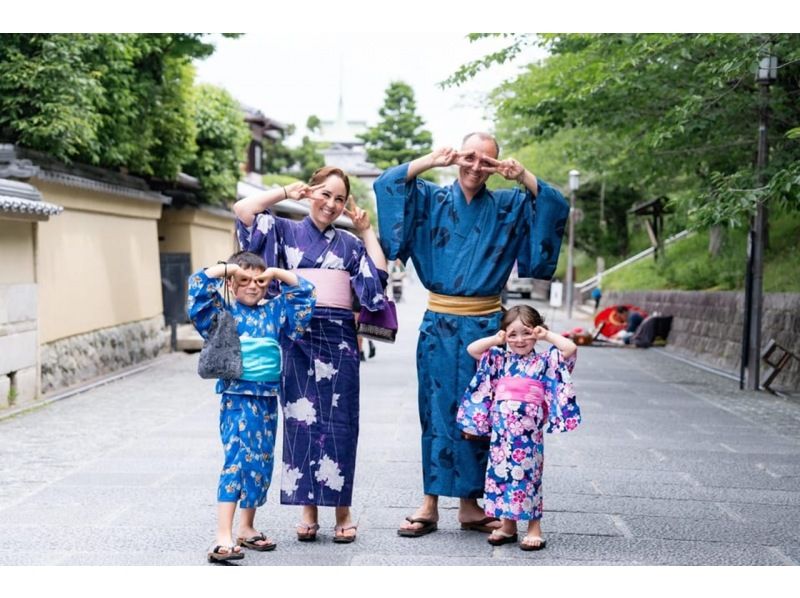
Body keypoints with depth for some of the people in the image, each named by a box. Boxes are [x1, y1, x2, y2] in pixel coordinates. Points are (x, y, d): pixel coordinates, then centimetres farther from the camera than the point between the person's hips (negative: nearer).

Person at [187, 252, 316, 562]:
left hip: (268, 398, 5)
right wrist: (224, 268, -6)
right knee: (237, 460, -14)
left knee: (261, 463, 12)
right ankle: (223, 538, -17)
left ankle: (247, 528, 26)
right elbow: (198, 288, -11)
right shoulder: (223, 311, 0)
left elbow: (305, 294, 15)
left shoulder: (274, 311, 11)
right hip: (237, 397, -5)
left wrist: (277, 273, 6)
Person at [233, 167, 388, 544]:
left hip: (339, 341, 2)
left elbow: (378, 278, 2)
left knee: (339, 424, 1)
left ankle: (342, 512, 8)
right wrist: (286, 192, 0)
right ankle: (308, 511, 7)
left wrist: (367, 231, 5)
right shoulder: (285, 231, 9)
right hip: (298, 339, -1)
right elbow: (243, 210, -5)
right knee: (302, 421, -1)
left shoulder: (350, 244, 16)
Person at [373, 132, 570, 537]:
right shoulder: (432, 200, 5)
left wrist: (523, 177, -12)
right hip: (440, 324, -1)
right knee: (438, 411, 1)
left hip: (486, 325, 1)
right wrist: (428, 162, -15)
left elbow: (556, 207, 2)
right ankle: (430, 504, 5)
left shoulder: (507, 208, 8)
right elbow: (386, 186, -4)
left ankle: (470, 503, 13)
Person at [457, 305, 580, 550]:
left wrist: (547, 335, -1)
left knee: (527, 474, -2)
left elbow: (570, 349, -9)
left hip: (528, 432, -4)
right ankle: (507, 525, 19)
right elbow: (472, 349, 10)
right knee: (500, 472, 7)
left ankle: (534, 528, 6)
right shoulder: (499, 359, 14)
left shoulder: (544, 361, 4)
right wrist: (496, 340, 5)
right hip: (500, 430, 4)